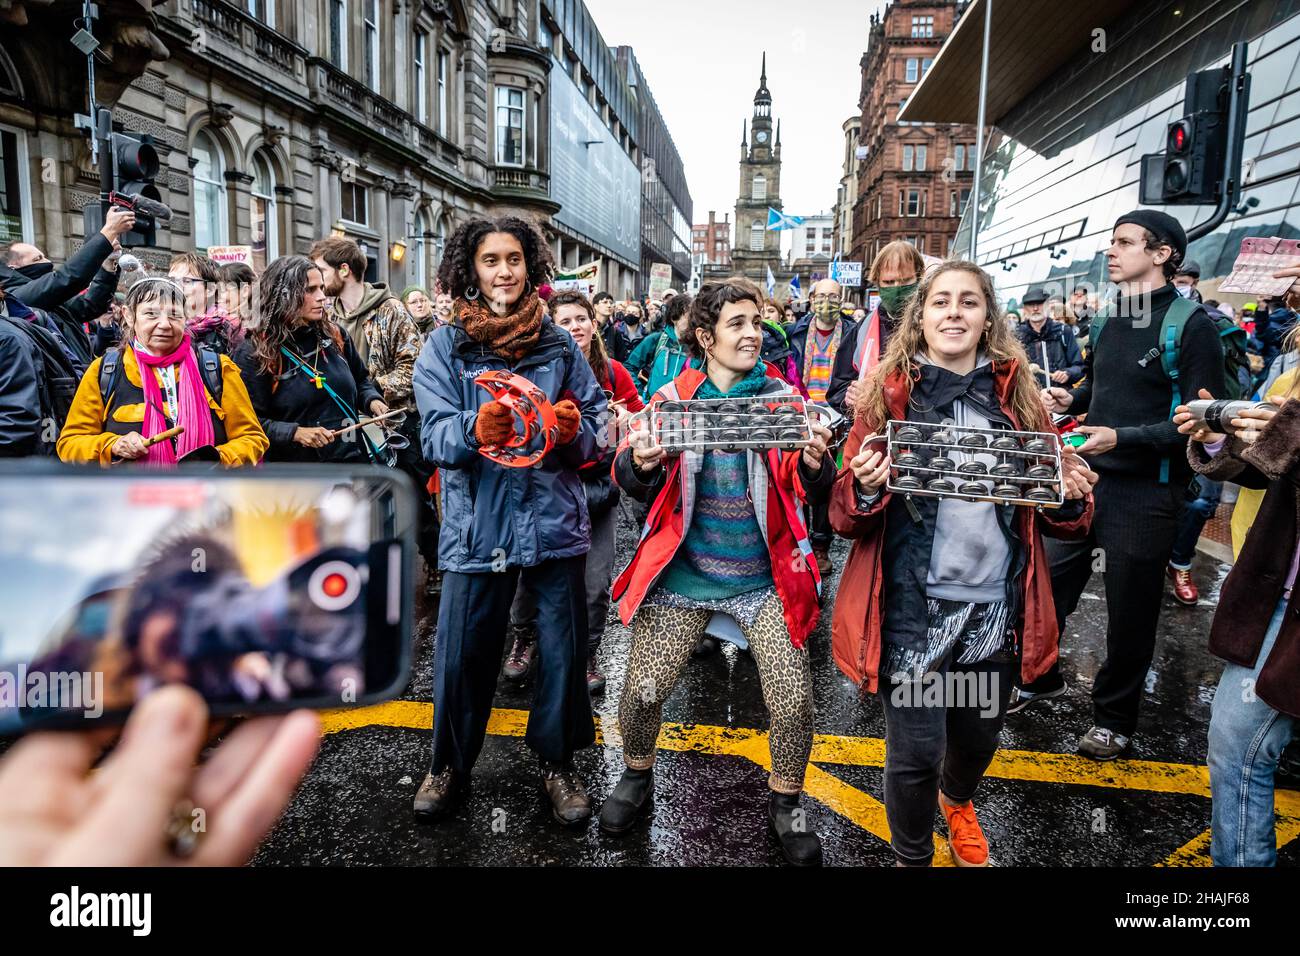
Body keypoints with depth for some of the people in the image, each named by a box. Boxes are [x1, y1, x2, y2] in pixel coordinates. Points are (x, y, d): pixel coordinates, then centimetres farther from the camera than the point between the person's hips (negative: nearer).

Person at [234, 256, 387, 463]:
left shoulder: (334, 334, 6)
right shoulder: (254, 353, -9)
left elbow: (360, 380, 21)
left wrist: (372, 401, 1)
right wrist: (295, 433, -24)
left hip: (354, 457, 5)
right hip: (295, 469, -4)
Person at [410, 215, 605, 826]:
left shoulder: (559, 343, 7)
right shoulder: (443, 347, 2)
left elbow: (599, 422, 5)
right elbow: (435, 437, -8)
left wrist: (575, 429, -17)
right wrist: (477, 430, -28)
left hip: (555, 520, 1)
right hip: (477, 525, -1)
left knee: (562, 650, 8)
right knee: (463, 651, 7)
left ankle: (557, 761, 30)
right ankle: (451, 764, 30)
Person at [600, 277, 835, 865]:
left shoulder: (783, 397, 2)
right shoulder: (673, 398, 1)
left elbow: (811, 486, -4)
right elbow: (630, 480, -2)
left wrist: (815, 462, -27)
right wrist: (642, 463, -26)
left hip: (764, 579, 0)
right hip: (683, 573, 0)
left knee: (794, 703, -4)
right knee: (642, 691, -2)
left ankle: (785, 805, 25)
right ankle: (637, 780, 31)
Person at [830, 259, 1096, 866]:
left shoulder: (1018, 395, 4)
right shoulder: (888, 394, -3)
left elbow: (1054, 515, 10)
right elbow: (847, 515, -4)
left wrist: (1072, 499, -13)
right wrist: (865, 487, -26)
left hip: (995, 606, 3)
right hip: (913, 606, -3)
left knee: (979, 737, 22)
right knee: (916, 753, 2)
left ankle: (956, 801, 57)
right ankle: (911, 857, 34)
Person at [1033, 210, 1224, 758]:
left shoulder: (1189, 325, -11)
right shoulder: (1107, 323, 10)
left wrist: (1122, 438, -26)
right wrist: (1069, 399, 6)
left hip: (1145, 493, -6)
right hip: (1086, 480, 6)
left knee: (1130, 614, 8)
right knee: (1046, 588, 12)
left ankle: (1114, 719, 27)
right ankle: (1041, 678, 35)